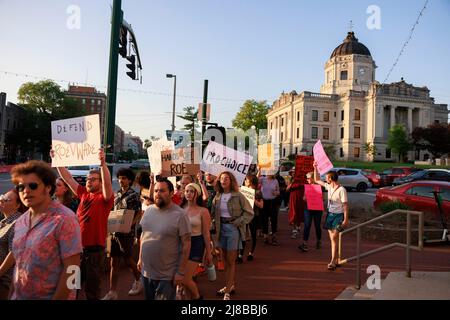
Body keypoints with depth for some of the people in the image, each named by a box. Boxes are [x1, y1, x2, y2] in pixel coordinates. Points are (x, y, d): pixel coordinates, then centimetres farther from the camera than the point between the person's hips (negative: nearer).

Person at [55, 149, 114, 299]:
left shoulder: (105, 197, -11)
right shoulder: (83, 194, 6)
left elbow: (108, 183, -31)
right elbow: (68, 178, 7)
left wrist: (103, 163, -43)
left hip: (95, 249, -6)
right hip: (78, 247, 6)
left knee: (92, 288, 9)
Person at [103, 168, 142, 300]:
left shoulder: (134, 195, -6)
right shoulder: (117, 194, 11)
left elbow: (139, 213, -8)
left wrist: (131, 223, -23)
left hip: (127, 232, -5)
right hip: (114, 231, 5)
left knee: (128, 259, 7)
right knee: (114, 262, 6)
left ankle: (138, 281, 33)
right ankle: (112, 292, 13)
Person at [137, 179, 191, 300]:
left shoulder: (180, 214, -17)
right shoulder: (148, 211, 1)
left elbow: (186, 244, -15)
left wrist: (181, 272, -15)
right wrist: (140, 258, 12)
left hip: (167, 276, -5)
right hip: (146, 271, 6)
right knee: (148, 298, 21)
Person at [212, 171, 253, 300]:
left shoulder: (238, 196, -10)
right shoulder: (217, 196, 4)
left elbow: (249, 212, -9)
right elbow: (213, 212, 10)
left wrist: (237, 222, -14)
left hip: (233, 228, -5)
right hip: (222, 228, 5)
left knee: (231, 261, -1)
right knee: (226, 259, 15)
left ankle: (227, 292, 5)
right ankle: (231, 286, 30)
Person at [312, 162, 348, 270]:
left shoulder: (341, 190, -16)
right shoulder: (328, 187, 5)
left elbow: (345, 205, -15)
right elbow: (317, 180, 18)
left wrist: (345, 219, -18)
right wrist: (315, 168, 13)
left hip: (338, 215, -7)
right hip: (330, 214, 7)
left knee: (334, 238, -14)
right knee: (333, 239, 10)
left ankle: (333, 262, -13)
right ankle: (336, 261, 18)